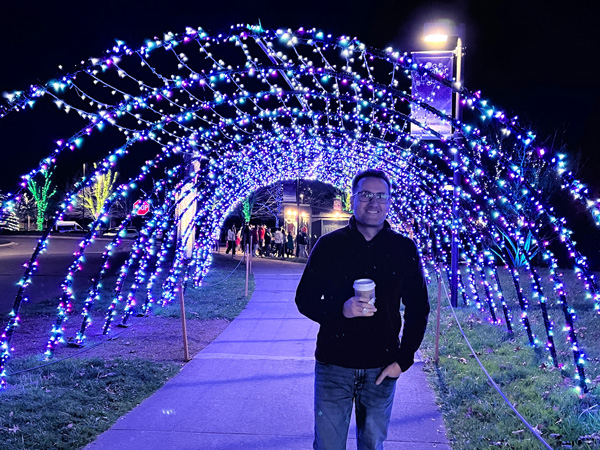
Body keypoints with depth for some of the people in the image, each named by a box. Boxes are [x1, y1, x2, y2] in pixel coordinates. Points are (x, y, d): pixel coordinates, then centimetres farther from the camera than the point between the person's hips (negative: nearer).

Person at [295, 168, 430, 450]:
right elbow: (304, 300, -2)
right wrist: (340, 309, -21)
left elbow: (418, 309, 5)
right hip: (333, 365, -1)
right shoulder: (329, 245, -2)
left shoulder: (404, 249, 0)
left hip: (381, 369, 1)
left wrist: (403, 360, -1)